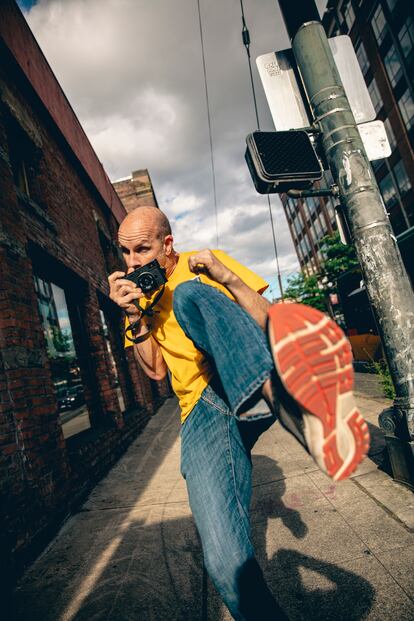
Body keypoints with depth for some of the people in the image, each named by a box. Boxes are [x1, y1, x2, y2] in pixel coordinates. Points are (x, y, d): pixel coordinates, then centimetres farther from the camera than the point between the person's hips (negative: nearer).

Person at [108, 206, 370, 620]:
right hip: (203, 410, 2)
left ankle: (292, 401, -49)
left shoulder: (201, 263, 11)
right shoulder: (137, 292, 19)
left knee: (189, 292, -30)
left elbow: (267, 320, 3)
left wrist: (226, 277, -11)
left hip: (250, 385, -1)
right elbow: (156, 370, 11)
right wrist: (134, 317, -3)